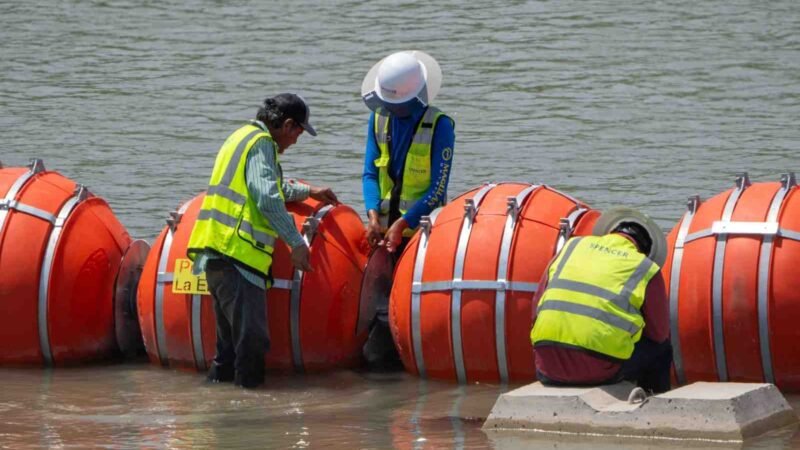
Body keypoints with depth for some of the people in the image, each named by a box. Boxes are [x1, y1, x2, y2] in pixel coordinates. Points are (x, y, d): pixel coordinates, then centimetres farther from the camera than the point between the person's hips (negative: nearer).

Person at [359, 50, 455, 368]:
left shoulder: (439, 125, -9)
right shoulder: (379, 119, 7)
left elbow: (438, 188, -11)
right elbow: (370, 173, 7)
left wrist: (402, 224, -17)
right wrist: (374, 216, -10)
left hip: (422, 231, -5)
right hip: (387, 228, 5)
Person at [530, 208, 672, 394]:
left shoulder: (572, 246, 16)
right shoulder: (646, 270, 6)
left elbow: (536, 307, 18)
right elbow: (659, 333, 12)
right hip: (600, 371, -4)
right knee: (661, 347, 22)